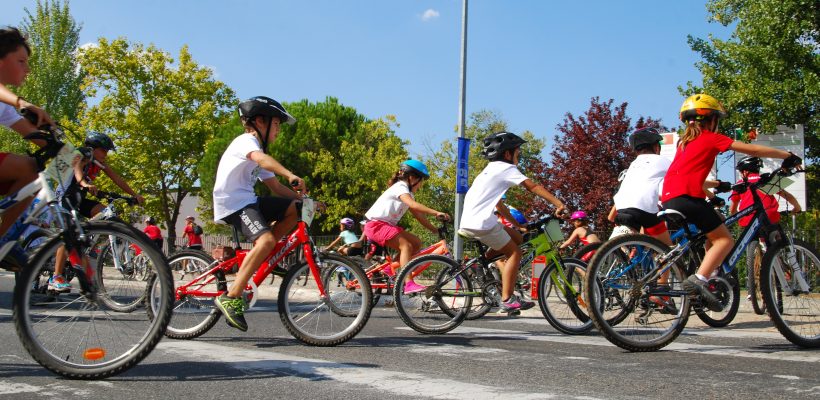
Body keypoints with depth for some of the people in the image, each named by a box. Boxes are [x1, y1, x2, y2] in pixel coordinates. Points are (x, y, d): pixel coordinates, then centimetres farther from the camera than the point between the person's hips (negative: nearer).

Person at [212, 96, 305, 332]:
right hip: (232, 202, -9)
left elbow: (275, 187, 17)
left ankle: (259, 258, 2)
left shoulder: (257, 148, 22)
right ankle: (231, 298, -28)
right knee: (266, 239, -29)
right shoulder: (246, 140, -7)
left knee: (294, 209, -4)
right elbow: (261, 158, -32)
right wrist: (290, 175, -47)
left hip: (248, 201, 9)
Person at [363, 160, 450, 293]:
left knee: (416, 243, 0)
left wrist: (436, 230, 7)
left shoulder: (408, 193, 15)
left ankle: (391, 268, 6)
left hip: (387, 225, 10)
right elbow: (413, 205, -34)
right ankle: (409, 284, -32)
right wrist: (436, 213, -40)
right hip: (376, 225, -10)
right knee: (406, 245, -24)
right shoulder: (400, 187, -16)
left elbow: (418, 216, 13)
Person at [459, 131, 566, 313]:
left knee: (517, 238, 16)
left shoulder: (490, 169, 26)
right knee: (514, 253, 0)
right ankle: (507, 300, -3)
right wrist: (558, 203, -12)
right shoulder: (506, 168, -2)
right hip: (481, 223, -9)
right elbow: (533, 187, -10)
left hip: (469, 222, 9)